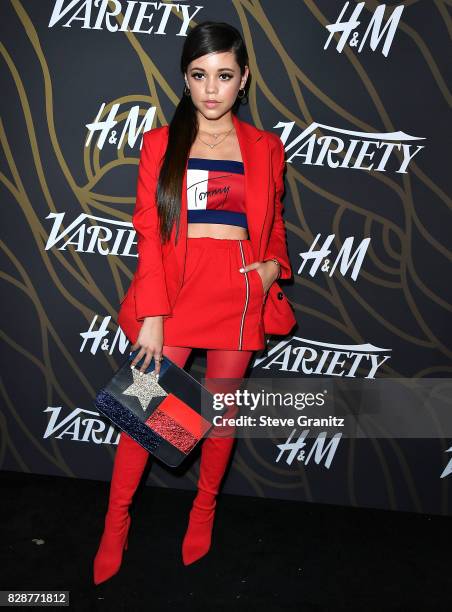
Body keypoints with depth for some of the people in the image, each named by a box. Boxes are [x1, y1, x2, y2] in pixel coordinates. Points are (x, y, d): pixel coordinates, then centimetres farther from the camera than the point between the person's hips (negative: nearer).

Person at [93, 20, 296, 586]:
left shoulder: (265, 148, 7)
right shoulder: (161, 143, 3)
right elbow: (148, 232, -3)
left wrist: (274, 264, -5)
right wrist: (151, 316, -10)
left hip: (239, 290, 1)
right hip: (176, 287, -1)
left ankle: (204, 509, 34)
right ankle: (116, 523, 21)